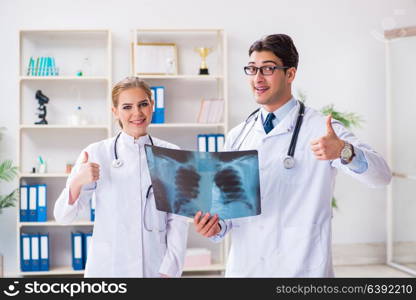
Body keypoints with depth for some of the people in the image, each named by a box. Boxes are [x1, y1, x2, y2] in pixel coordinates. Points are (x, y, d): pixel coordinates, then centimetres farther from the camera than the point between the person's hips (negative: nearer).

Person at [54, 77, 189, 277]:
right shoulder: (96, 153, -3)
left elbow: (177, 220, -2)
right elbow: (63, 216, -5)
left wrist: (169, 271, -10)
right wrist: (76, 183, -22)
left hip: (156, 266, 0)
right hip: (107, 267, 0)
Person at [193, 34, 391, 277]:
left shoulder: (321, 128, -8)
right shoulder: (237, 137, 6)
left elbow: (381, 175, -20)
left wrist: (344, 151, -38)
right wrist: (217, 226, -9)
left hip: (302, 268, -3)